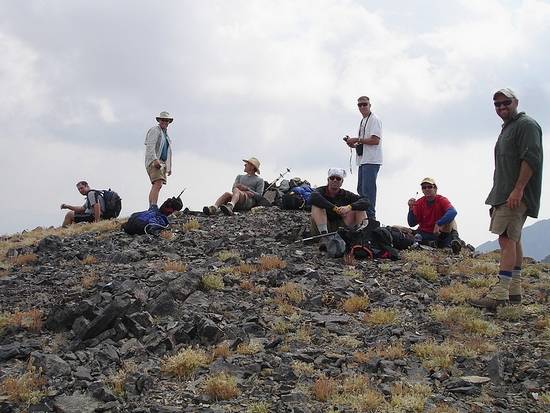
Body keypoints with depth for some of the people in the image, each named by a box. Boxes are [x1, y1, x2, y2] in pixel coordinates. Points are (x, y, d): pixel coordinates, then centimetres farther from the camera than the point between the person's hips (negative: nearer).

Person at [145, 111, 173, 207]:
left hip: (162, 163, 9)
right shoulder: (155, 130, -1)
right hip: (154, 162, -9)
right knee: (158, 183, -25)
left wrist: (169, 167, 26)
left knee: (156, 186, 2)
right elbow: (150, 146, -14)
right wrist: (155, 159, -27)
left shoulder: (166, 134, 27)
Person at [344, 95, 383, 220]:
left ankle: (370, 218, -11)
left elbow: (375, 140, -18)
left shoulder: (374, 119, -8)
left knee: (368, 190, -13)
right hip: (363, 160, 10)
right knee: (361, 190, 12)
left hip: (371, 161, -10)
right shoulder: (363, 121, 22)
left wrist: (357, 140, -13)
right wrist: (354, 144, 7)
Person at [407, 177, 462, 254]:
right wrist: (411, 209, -21)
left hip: (440, 232, -1)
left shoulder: (441, 200, -7)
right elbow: (412, 224, -6)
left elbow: (453, 212, -29)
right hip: (425, 234, 2)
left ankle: (454, 238, -39)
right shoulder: (419, 203, -2)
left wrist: (438, 224, -38)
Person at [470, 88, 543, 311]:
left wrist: (517, 190, -24)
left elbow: (531, 159, -18)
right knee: (513, 239, 12)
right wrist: (497, 198, 22)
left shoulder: (526, 125, -8)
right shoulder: (507, 129, 23)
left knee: (507, 238, -16)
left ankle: (499, 294, -22)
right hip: (503, 195, 10)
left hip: (516, 195, -10)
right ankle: (514, 290, 17)